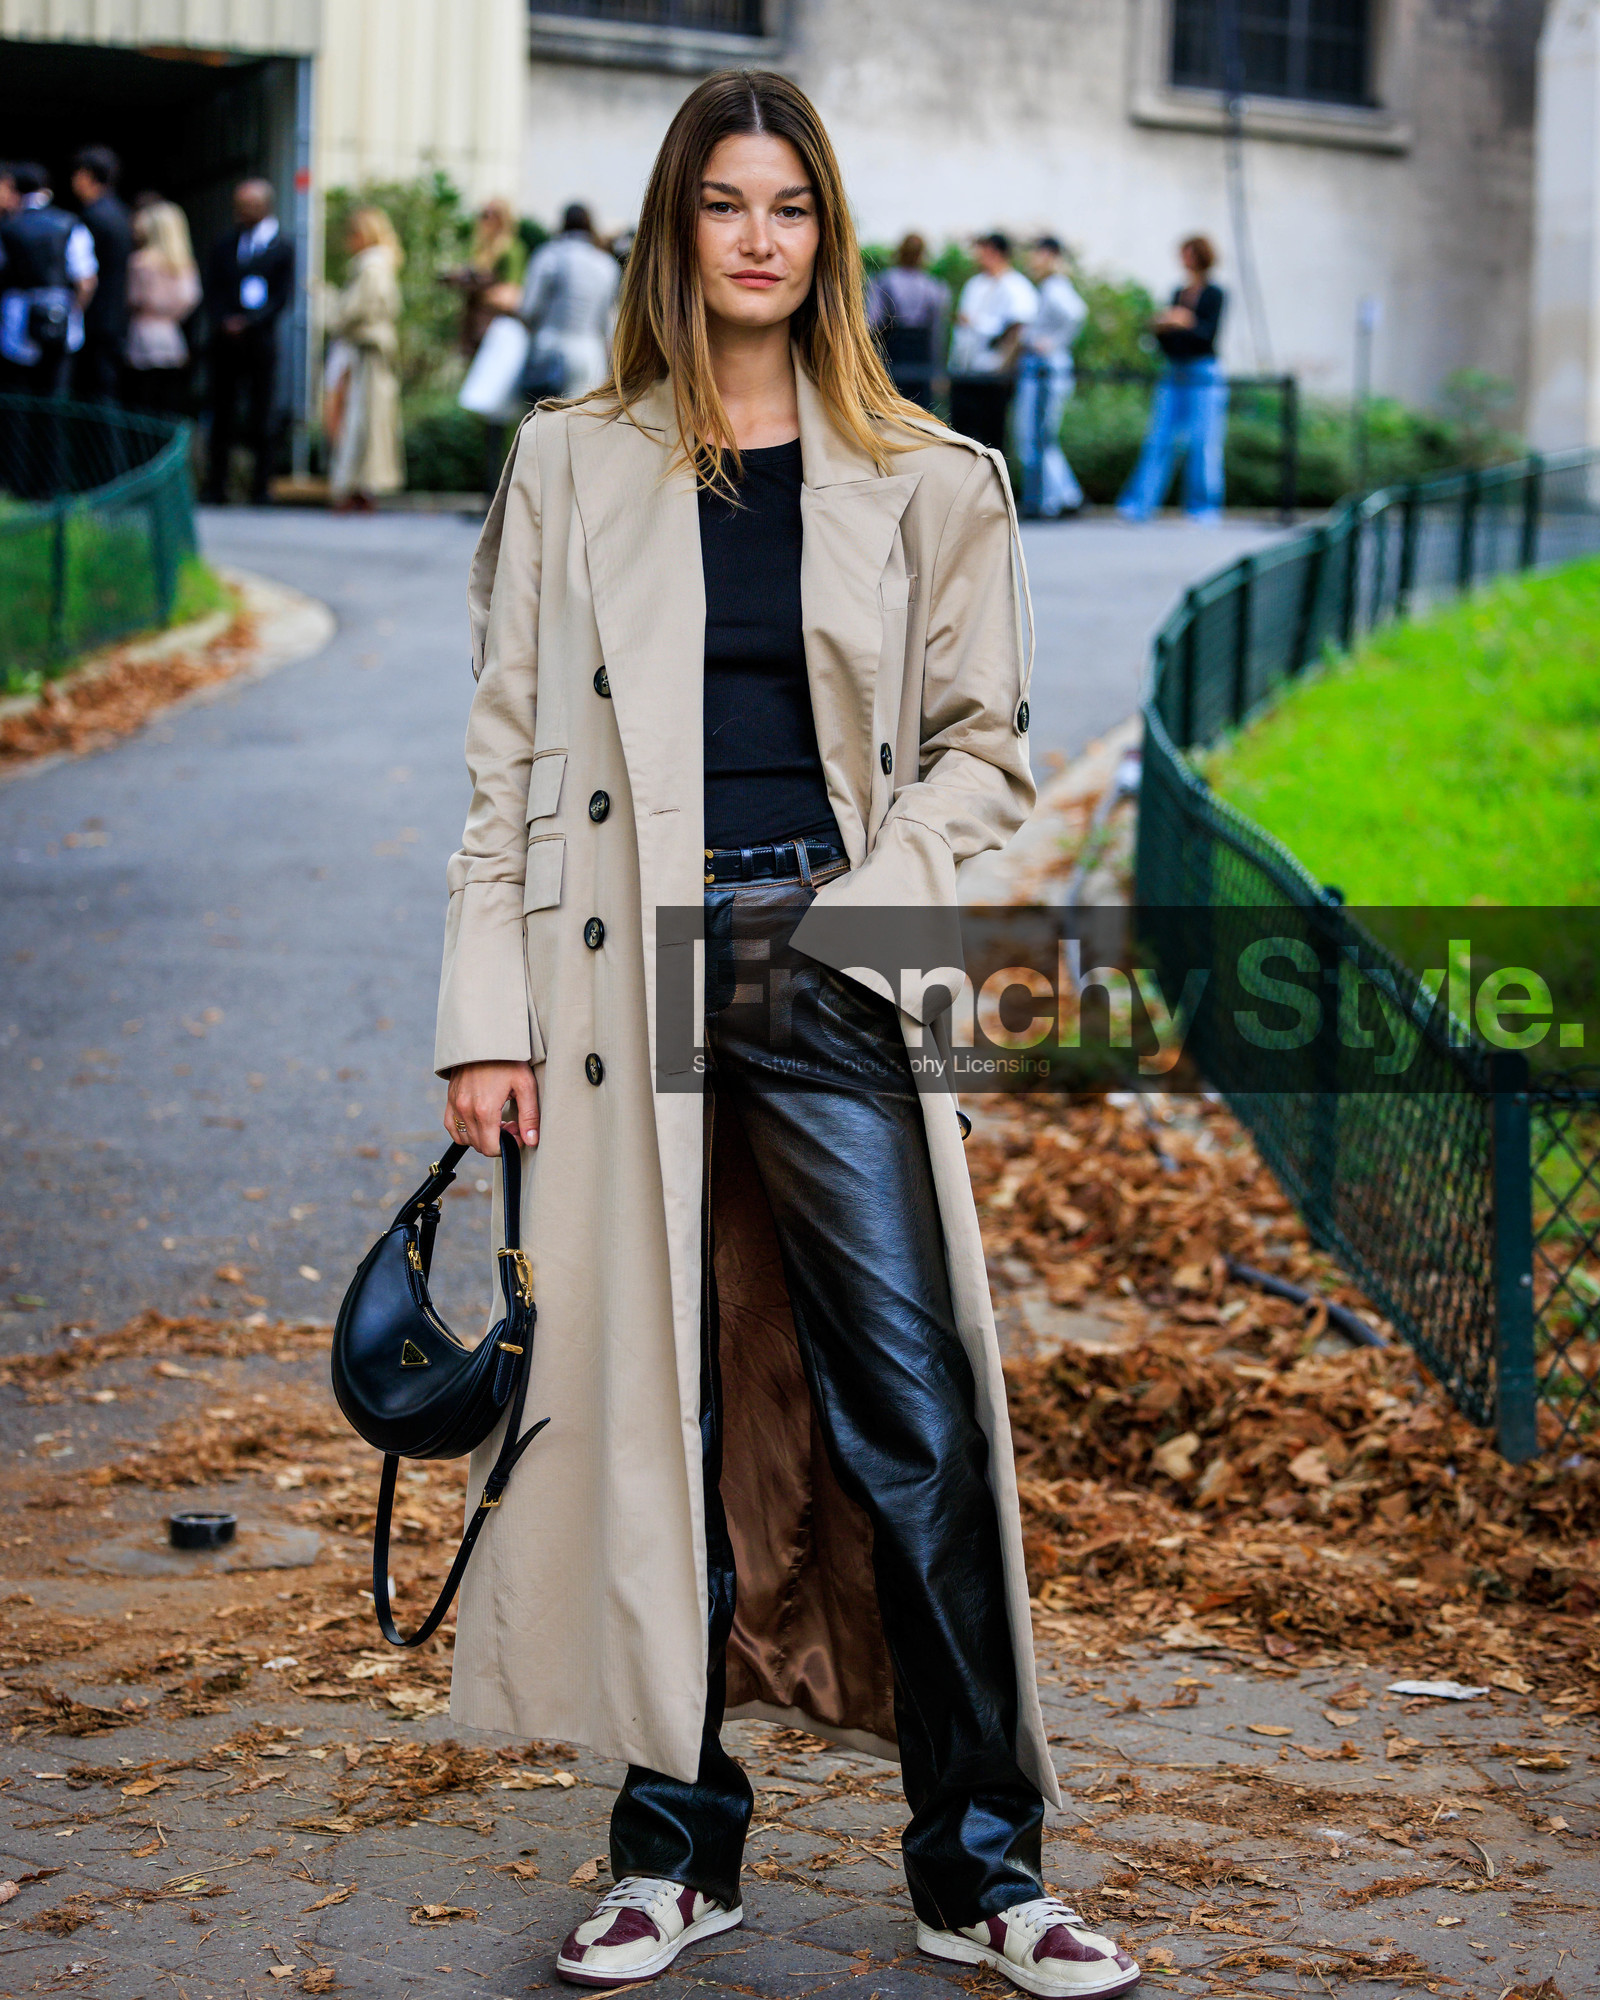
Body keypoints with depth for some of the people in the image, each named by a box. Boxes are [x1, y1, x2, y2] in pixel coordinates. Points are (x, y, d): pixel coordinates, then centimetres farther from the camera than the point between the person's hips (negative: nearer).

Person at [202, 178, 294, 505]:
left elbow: (281, 297, -4)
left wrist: (246, 324, -13)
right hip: (226, 341, 3)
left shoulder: (282, 248, 2)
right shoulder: (226, 245, 13)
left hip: (259, 341, -3)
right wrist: (222, 323, -7)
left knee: (260, 418, -3)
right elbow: (213, 291, 11)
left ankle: (260, 487, 1)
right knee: (221, 415, 2)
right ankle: (216, 486, 5)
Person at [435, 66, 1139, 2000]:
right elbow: (506, 753, 7)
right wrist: (487, 1015, 0)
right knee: (653, 1403, 5)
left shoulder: (922, 483, 8)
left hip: (830, 975, 0)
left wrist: (863, 903, -7)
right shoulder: (569, 467, 9)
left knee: (914, 1408, -4)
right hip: (627, 958, 1)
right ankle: (677, 1844, 17)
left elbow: (979, 746, 10)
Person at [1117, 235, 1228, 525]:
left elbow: (1210, 334, -13)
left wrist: (1187, 323, -27)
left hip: (1203, 373, -5)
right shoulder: (1178, 293, 16)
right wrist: (1159, 328, -3)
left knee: (1202, 441, -6)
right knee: (1158, 438, -2)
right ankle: (1139, 504, -6)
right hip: (1173, 375, 5)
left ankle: (1204, 508, 1)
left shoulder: (1214, 294, -1)